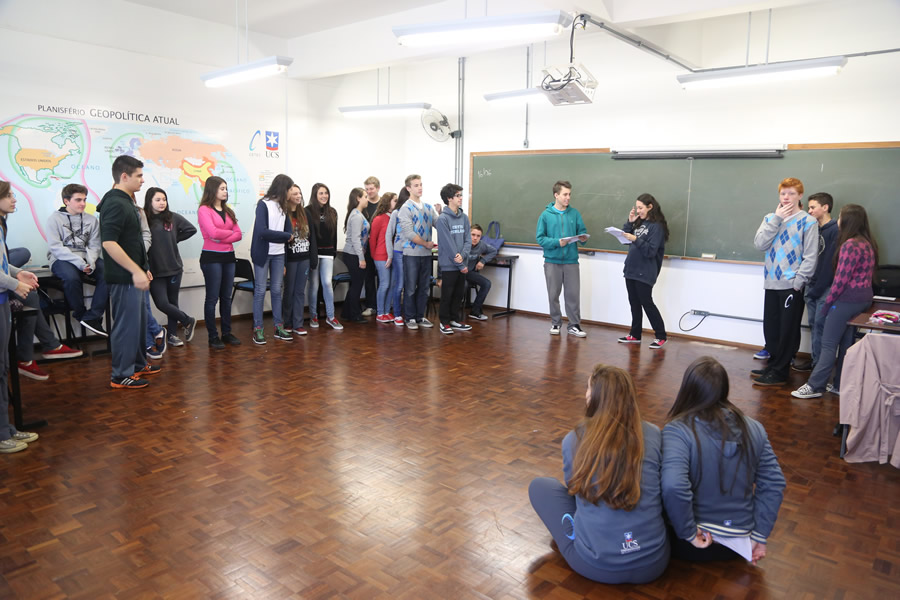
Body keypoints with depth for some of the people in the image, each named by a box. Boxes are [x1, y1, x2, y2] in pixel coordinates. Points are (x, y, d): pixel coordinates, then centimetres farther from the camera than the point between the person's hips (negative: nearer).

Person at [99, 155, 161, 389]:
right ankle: (121, 376, 9)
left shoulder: (125, 201, 13)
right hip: (124, 277, -10)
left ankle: (138, 364, 32)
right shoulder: (115, 204, -17)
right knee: (127, 324, -1)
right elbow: (109, 242, -26)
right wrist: (136, 271, -25)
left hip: (132, 275, 10)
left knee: (139, 321, 19)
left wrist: (142, 268, 20)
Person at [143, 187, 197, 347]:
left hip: (174, 268, 3)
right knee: (162, 303, -8)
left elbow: (191, 229, 11)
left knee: (172, 302, 11)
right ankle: (188, 321, 15)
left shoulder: (173, 217, 2)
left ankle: (172, 334, 25)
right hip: (154, 271, -2)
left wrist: (175, 239, 4)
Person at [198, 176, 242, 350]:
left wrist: (222, 237, -11)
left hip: (228, 257, 6)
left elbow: (239, 234, 4)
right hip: (211, 257, -6)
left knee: (226, 297, 10)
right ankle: (213, 336, 6)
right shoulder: (204, 210, -5)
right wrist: (230, 232, -2)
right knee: (212, 298, -1)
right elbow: (213, 233, -19)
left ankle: (227, 333, 19)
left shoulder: (228, 211, 14)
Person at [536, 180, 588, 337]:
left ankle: (574, 325, 13)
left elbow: (582, 231, 9)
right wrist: (557, 242, -18)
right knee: (554, 295, 9)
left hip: (571, 261, 1)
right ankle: (555, 323, 23)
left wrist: (583, 238, -14)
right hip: (552, 261, -1)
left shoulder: (574, 213, 4)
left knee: (573, 294, 2)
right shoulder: (546, 215, -2)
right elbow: (540, 238, -5)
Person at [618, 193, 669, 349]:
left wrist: (636, 239, -26)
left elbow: (651, 251, -16)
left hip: (645, 273, -7)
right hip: (631, 270, 7)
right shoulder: (639, 223, 11)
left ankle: (661, 336, 8)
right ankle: (635, 335, 21)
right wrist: (630, 222, 1)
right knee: (634, 303, 12)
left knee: (647, 303, -3)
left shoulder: (657, 226, -11)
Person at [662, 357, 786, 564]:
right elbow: (773, 484, 0)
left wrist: (688, 534, -19)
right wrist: (760, 536, 5)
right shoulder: (753, 429, -3)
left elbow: (673, 487, -33)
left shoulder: (677, 430, -21)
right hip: (738, 543, 5)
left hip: (690, 546, -4)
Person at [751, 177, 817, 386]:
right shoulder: (770, 218, 10)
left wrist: (798, 281, -15)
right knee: (770, 328, 13)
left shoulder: (807, 221, -4)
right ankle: (773, 365, 27)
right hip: (771, 284, 5)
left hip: (792, 286, -5)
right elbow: (759, 244, -5)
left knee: (788, 331, 2)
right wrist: (776, 219, -8)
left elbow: (810, 256, -8)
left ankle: (779, 372, 8)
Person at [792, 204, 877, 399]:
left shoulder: (850, 245, -17)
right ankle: (840, 385, 20)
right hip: (864, 299, 9)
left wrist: (827, 303, -12)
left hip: (847, 300, -9)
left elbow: (841, 279, -18)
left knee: (828, 344, -5)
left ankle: (814, 386, -2)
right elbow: (867, 276, 15)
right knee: (846, 343, 14)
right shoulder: (868, 244, 12)